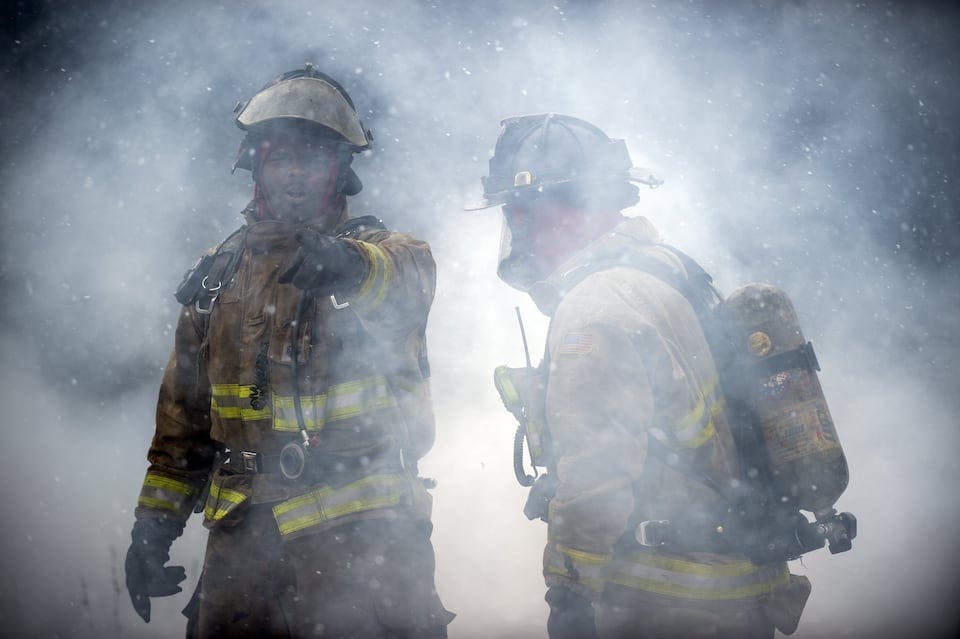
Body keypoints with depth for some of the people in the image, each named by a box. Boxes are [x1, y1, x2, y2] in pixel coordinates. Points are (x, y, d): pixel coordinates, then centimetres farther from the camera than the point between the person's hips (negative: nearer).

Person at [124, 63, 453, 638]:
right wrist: (155, 521, 13)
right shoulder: (218, 277, 15)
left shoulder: (385, 254, 2)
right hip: (243, 536, 4)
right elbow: (183, 411, 20)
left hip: (362, 534, -4)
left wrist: (353, 266, -47)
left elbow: (408, 278, -25)